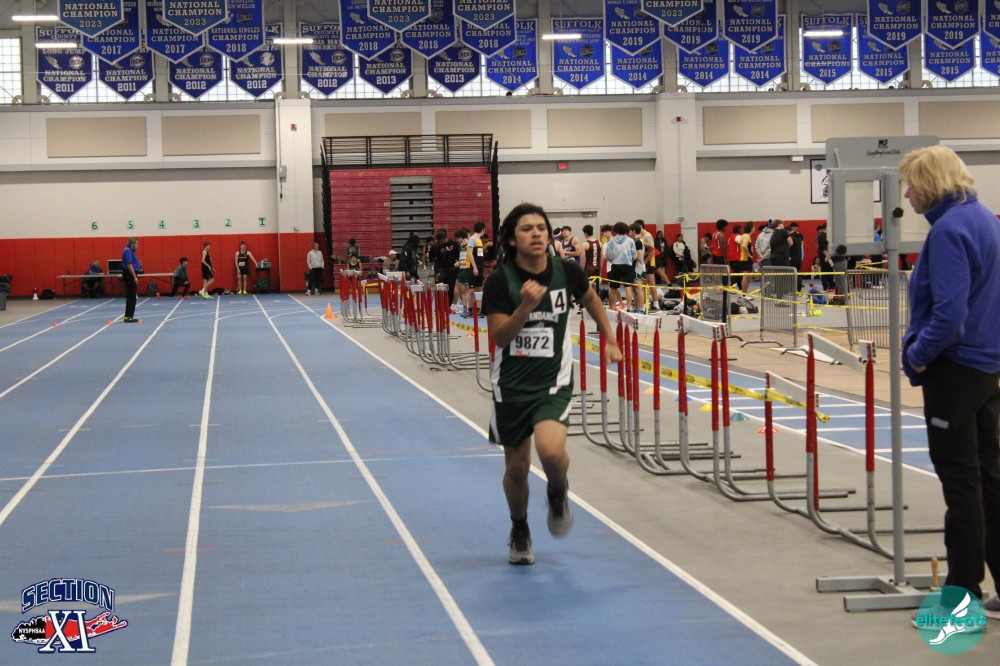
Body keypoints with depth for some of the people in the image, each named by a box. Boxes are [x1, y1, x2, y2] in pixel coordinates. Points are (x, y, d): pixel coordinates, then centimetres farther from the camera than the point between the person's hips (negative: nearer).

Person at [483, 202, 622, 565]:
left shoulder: (567, 271, -6)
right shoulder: (500, 280, -13)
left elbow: (590, 298, 16)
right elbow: (499, 336, -17)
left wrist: (610, 340, 18)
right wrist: (525, 306, -31)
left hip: (554, 382, 0)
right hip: (512, 384, 0)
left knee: (551, 450, -26)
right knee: (516, 467, 10)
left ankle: (558, 492, 11)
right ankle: (519, 533, 38)